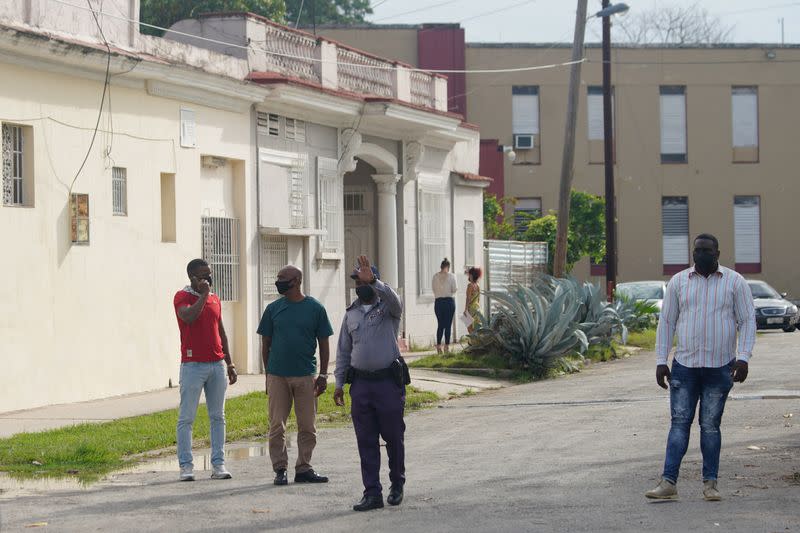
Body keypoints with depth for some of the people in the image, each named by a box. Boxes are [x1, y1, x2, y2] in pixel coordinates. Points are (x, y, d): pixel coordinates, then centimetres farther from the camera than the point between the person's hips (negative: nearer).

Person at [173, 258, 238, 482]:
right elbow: (189, 317, -27)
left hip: (217, 365, 6)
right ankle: (186, 466, -1)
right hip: (193, 365, -6)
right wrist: (203, 294, -17)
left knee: (217, 417, 6)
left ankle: (218, 464, 10)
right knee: (187, 418, -3)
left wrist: (230, 364, 17)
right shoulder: (182, 296, -4)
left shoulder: (214, 298, 15)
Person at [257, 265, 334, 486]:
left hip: (306, 376, 0)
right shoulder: (273, 309, 5)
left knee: (307, 426, 4)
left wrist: (323, 375, 1)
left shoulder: (315, 309, 2)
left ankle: (303, 468, 13)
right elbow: (265, 344, 9)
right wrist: (268, 374, 6)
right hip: (277, 376, 0)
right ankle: (280, 469, 9)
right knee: (277, 426, 1)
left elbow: (324, 344, 6)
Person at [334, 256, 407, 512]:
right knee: (366, 441, 1)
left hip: (388, 382, -4)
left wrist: (372, 281, -38)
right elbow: (343, 351, 17)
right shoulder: (351, 314, 14)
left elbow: (393, 299, -26)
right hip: (360, 383, 4)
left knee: (393, 437, 5)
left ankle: (397, 484, 25)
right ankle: (372, 493, 2)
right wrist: (339, 383, 12)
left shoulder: (388, 308, 0)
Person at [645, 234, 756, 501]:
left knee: (710, 426, 4)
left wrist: (743, 358, -11)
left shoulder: (734, 282, 2)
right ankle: (668, 482, -6)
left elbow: (747, 321, 1)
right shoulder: (678, 282, 6)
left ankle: (710, 483, 10)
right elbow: (666, 322, 9)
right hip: (684, 366, 1)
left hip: (719, 368, -1)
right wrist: (660, 361, 3)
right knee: (679, 423, -3)